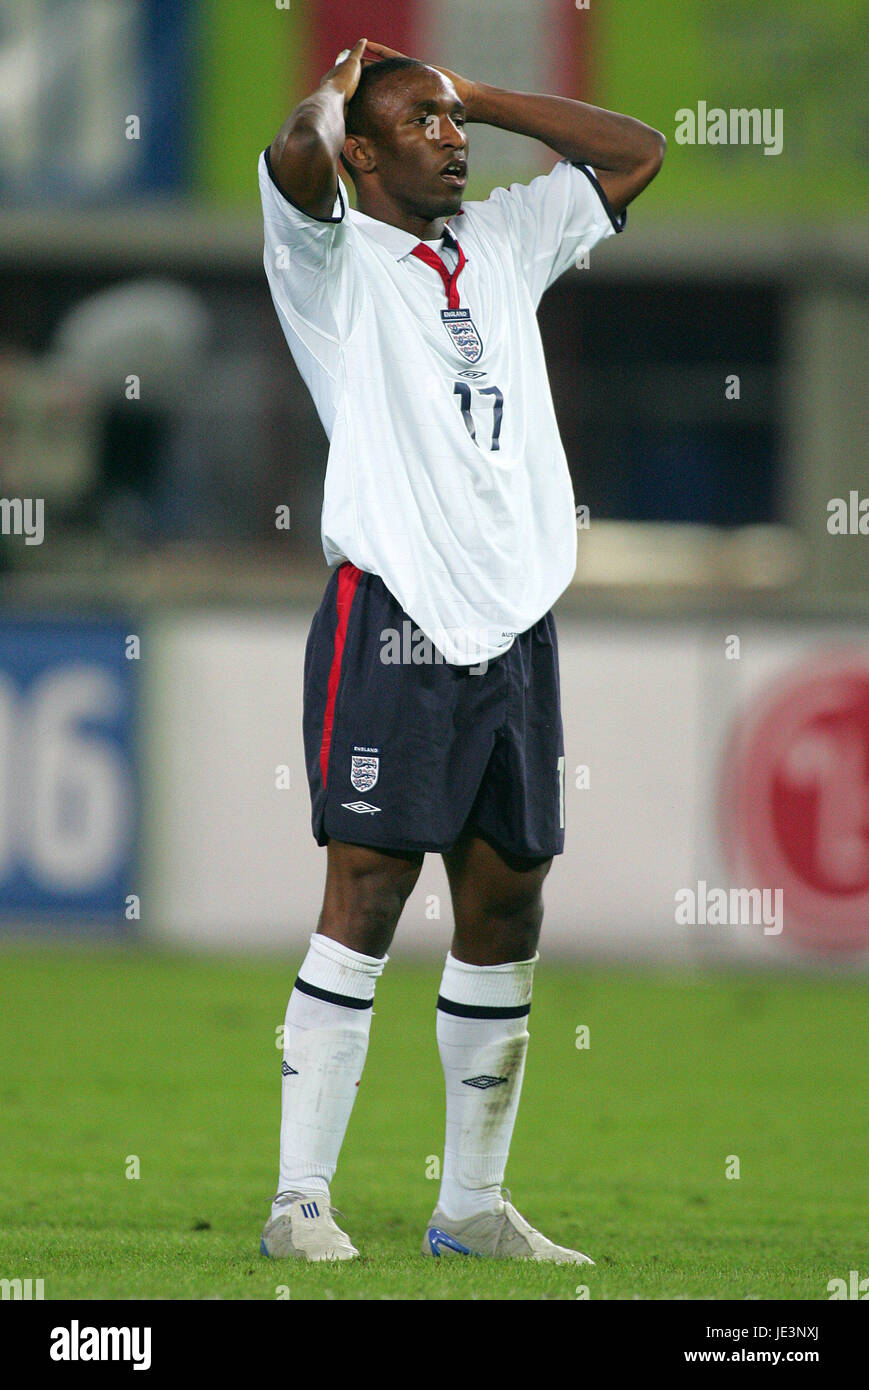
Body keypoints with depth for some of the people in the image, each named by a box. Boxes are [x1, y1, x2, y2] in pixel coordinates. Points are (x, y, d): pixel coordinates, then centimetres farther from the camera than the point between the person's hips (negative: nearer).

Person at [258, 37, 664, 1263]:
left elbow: (635, 153, 26)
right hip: (392, 621, -6)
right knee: (366, 897, -12)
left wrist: (479, 97, 19)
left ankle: (473, 1206, 14)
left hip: (515, 628, 6)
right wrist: (333, 97, 3)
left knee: (505, 913, 7)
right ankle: (301, 1202, -12)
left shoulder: (504, 242, 21)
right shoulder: (335, 256, 2)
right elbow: (296, 161, -19)